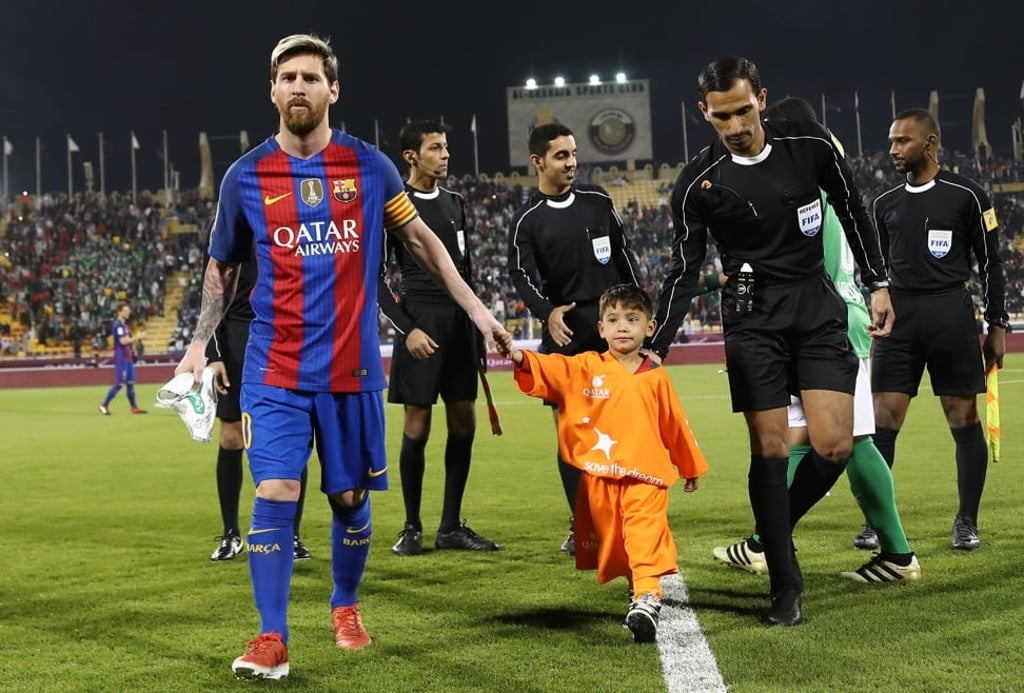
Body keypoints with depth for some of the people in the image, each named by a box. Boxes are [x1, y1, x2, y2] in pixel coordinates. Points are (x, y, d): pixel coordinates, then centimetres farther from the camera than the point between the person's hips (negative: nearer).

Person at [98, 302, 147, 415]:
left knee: (130, 382, 8)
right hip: (121, 358, -9)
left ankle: (134, 407, 10)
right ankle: (104, 405, 3)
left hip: (128, 357, 9)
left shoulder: (125, 325, 15)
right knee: (119, 383, -7)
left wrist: (138, 337, 3)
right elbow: (123, 341, -22)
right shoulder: (118, 325, -13)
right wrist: (137, 337, -17)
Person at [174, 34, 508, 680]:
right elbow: (223, 266, 13)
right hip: (275, 370, 0)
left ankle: (347, 607, 34)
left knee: (350, 498, 10)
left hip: (352, 367, 1)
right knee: (275, 493, -10)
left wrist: (474, 306, 6)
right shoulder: (246, 176, 0)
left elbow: (421, 238, 10)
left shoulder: (370, 165, 0)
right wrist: (200, 343, 6)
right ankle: (272, 639, 1)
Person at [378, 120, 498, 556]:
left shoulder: (455, 203, 14)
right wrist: (407, 329, -15)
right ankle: (412, 527, 9)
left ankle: (451, 526, 14)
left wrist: (477, 325, 15)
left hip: (460, 322, 6)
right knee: (417, 424, -2)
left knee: (463, 423, 5)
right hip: (423, 323, -6)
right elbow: (374, 278, -8)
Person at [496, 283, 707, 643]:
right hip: (598, 477, 1)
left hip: (645, 477, -1)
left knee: (646, 536, -16)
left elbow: (675, 425, 18)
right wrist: (521, 359, -34)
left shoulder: (656, 377, 8)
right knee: (611, 542, 8)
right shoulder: (585, 367, 5)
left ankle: (647, 597, -23)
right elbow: (550, 370, -12)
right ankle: (640, 589, 24)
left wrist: (690, 468, 27)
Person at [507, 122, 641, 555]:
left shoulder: (598, 201, 9)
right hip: (565, 331, -2)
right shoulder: (526, 221, 0)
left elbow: (624, 256, 15)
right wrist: (548, 312, -29)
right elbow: (522, 276, -11)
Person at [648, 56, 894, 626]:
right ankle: (786, 586, 4)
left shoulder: (812, 145, -3)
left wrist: (878, 284, 10)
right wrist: (656, 347, -10)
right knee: (770, 449, -7)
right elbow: (685, 271, -2)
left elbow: (853, 211, 11)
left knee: (835, 445, -8)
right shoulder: (699, 183, -7)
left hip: (819, 306, 2)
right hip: (754, 316, -2)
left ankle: (772, 533, 19)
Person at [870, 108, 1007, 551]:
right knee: (882, 421, -4)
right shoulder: (885, 204, 12)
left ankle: (966, 522, 12)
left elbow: (990, 263, 2)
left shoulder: (966, 195, 0)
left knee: (964, 421, 0)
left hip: (951, 315, -3)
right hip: (898, 317, 3)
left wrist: (996, 325, 0)